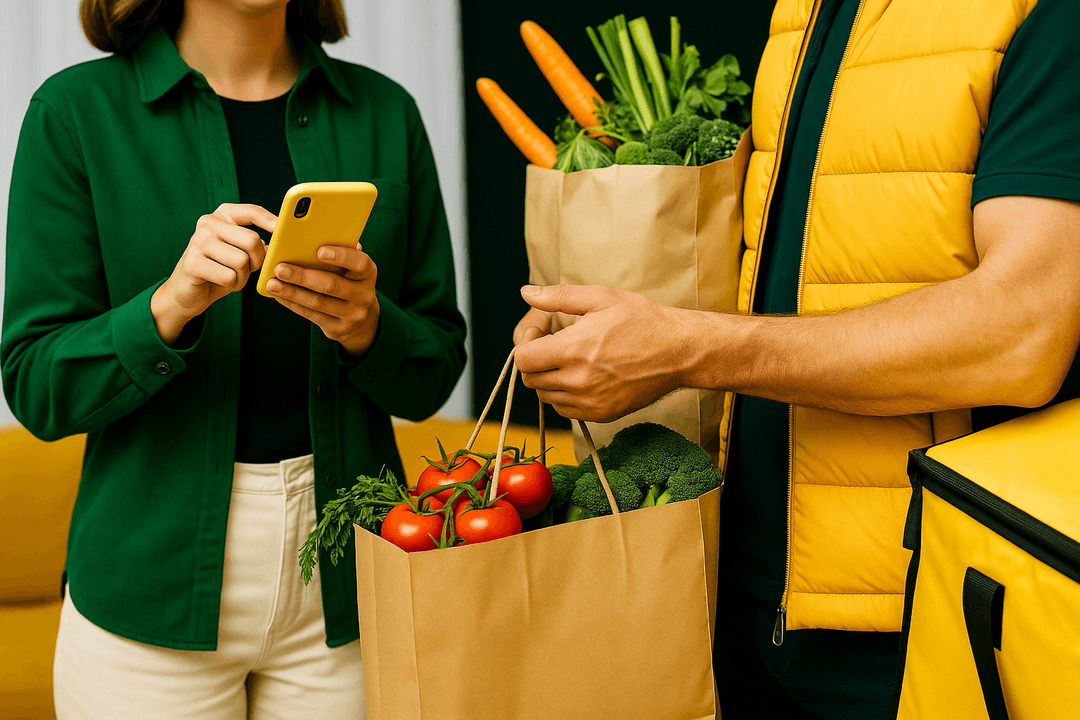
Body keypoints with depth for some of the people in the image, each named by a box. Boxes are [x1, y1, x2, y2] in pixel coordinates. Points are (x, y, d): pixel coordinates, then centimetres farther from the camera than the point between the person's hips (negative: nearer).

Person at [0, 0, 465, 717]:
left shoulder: (384, 112, 3)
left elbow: (433, 374, 4)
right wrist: (172, 303, -22)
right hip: (154, 572, -1)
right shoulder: (77, 111, -3)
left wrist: (365, 325, -16)